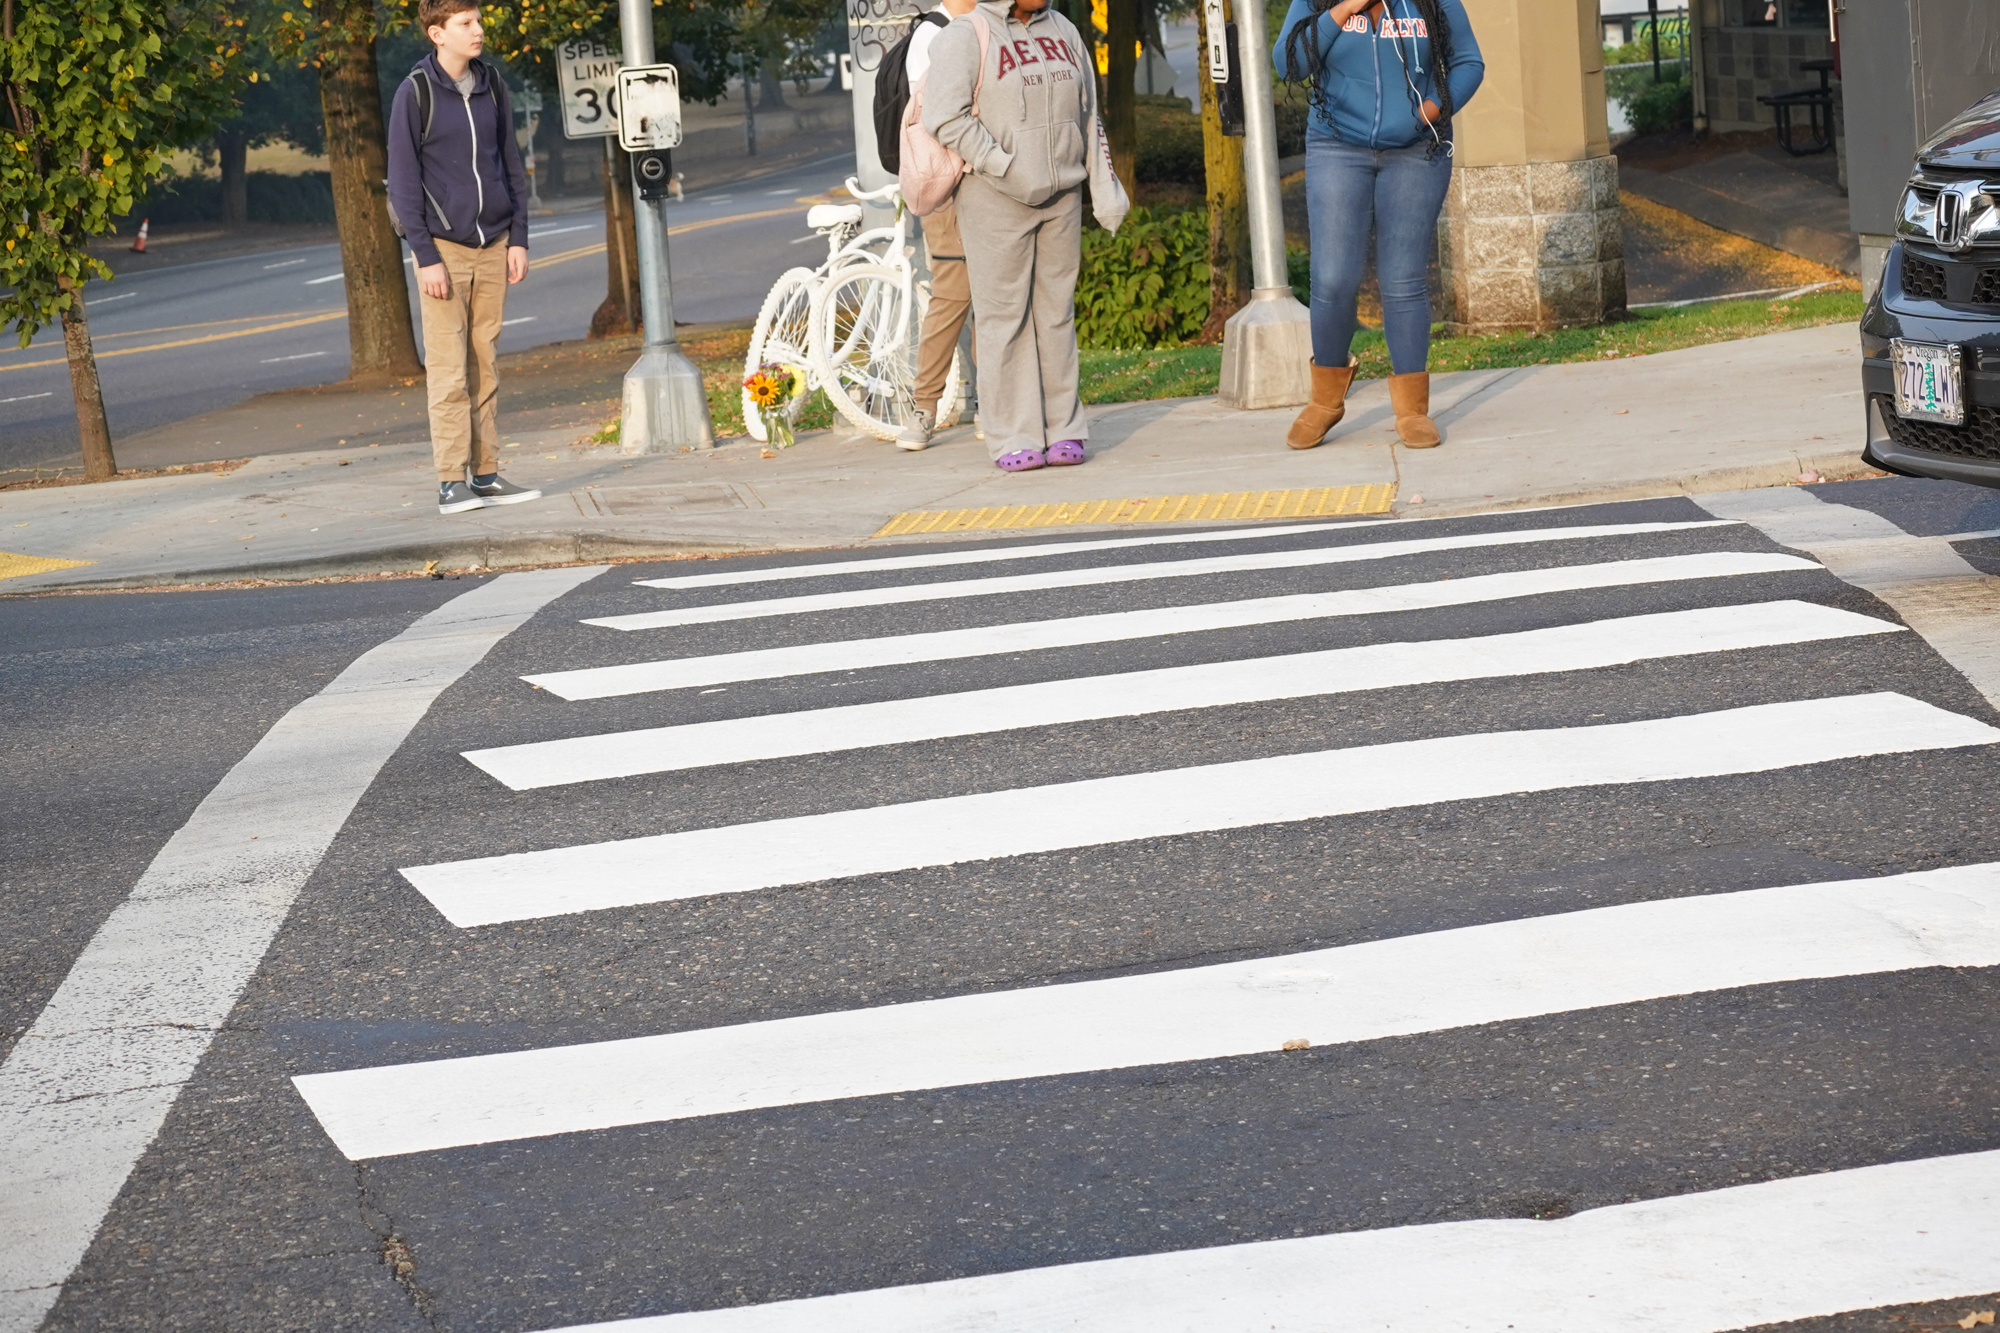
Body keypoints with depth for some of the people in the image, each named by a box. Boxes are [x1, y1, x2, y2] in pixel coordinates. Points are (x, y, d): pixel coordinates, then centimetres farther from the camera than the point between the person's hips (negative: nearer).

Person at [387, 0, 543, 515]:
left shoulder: (491, 84, 8)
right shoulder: (415, 93, -7)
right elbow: (403, 182, -7)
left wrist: (518, 238, 7)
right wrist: (426, 256, -12)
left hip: (492, 246, 5)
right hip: (444, 246, -5)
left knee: (485, 369, 7)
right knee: (448, 372, -6)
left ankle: (486, 475, 11)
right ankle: (451, 483, -4)